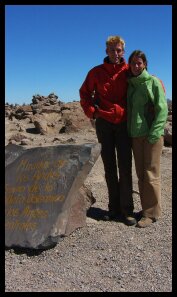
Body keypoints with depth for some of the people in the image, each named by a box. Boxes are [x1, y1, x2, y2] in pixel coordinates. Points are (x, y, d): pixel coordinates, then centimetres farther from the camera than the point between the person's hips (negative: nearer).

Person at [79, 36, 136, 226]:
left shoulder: (128, 71, 0)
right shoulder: (96, 72, 4)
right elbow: (84, 93, 14)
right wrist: (91, 111, 1)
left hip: (123, 123, -2)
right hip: (103, 123, 2)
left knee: (125, 167, -3)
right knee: (109, 167, 7)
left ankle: (127, 210, 4)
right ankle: (114, 208, 18)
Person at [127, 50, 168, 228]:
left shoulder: (153, 82, -2)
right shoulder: (130, 84, 15)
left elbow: (162, 109, -9)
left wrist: (154, 133, -17)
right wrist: (129, 131, 7)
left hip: (152, 134, -6)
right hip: (136, 134, 6)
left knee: (150, 173, -4)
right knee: (140, 173, 10)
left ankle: (152, 213, 5)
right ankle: (146, 208, 21)